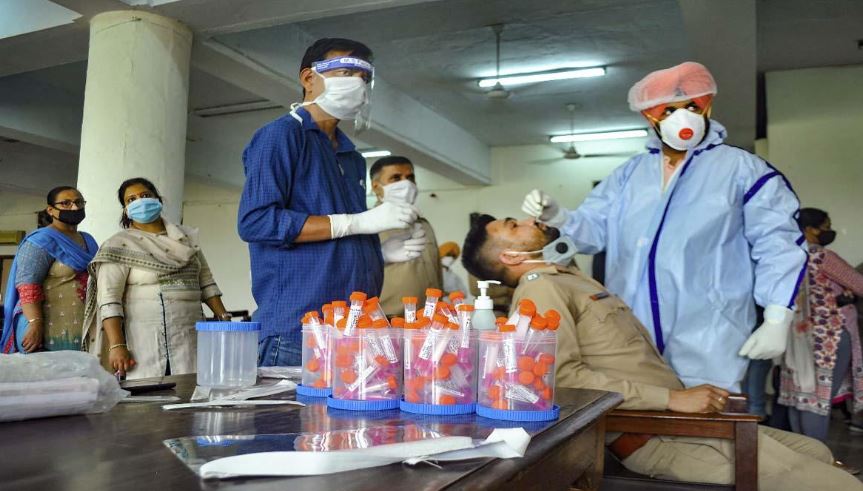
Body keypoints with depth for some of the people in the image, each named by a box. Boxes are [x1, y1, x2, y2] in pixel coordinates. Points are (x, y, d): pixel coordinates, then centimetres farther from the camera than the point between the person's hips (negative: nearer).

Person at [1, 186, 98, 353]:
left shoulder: (88, 241, 18)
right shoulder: (42, 240, -4)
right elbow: (27, 284, -14)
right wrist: (35, 324, -24)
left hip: (84, 332, 6)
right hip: (50, 332, -6)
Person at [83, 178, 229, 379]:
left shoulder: (186, 237, 14)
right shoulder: (119, 245, -1)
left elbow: (206, 282, 18)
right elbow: (109, 299, -9)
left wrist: (224, 318, 9)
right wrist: (117, 345, -18)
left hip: (192, 335, 4)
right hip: (146, 340, -4)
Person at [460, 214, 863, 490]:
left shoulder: (569, 278, 19)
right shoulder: (539, 288, -12)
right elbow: (565, 375, -24)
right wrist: (673, 398, -23)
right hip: (654, 433, -10)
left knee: (816, 452, 16)